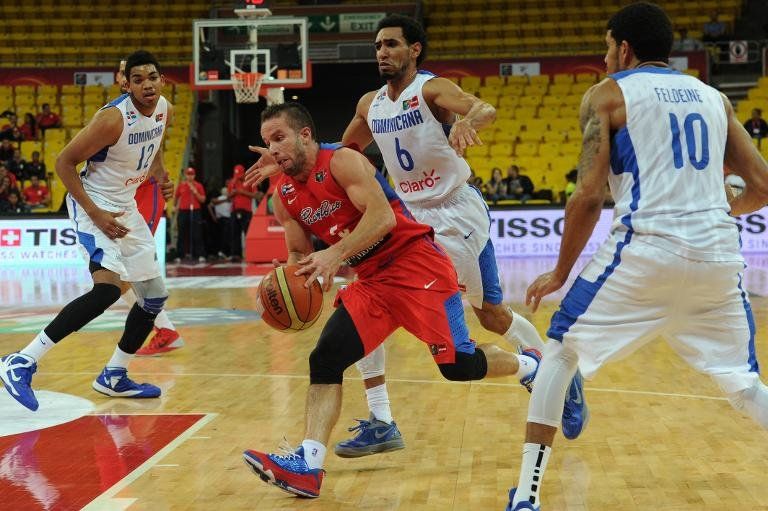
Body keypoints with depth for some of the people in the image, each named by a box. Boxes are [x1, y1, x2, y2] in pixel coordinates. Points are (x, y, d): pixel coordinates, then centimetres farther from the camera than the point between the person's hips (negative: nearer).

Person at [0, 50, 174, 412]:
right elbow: (64, 162, -19)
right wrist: (96, 214, -24)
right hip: (94, 205, -8)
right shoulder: (113, 118, -24)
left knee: (155, 296, 10)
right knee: (108, 289, -28)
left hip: (126, 208, 9)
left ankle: (113, 377, 24)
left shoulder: (165, 110, 0)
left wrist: (160, 175, 3)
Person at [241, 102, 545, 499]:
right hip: (371, 281, 7)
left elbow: (383, 215, -25)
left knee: (458, 365, -8)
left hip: (416, 264, -7)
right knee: (325, 359, -9)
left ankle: (529, 366, 23)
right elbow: (299, 254, 15)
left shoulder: (342, 161, -13)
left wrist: (336, 253, -35)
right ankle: (308, 464, -12)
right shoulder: (284, 196, 8)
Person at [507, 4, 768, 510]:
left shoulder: (607, 94, 6)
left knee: (560, 349, 14)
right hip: (719, 257, 4)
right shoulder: (713, 96, 19)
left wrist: (561, 272, 7)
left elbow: (589, 196, -4)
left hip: (646, 251, -4)